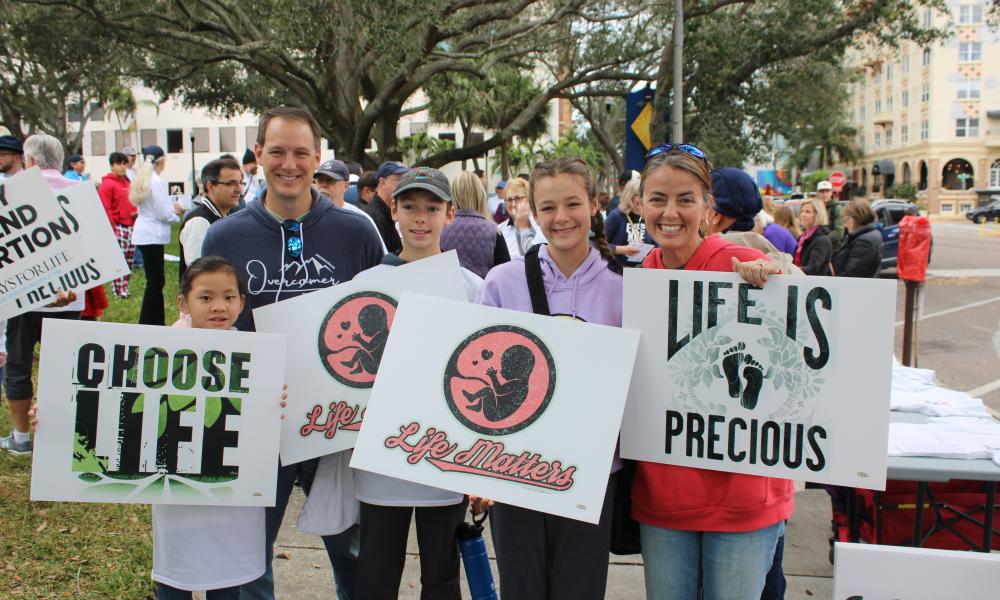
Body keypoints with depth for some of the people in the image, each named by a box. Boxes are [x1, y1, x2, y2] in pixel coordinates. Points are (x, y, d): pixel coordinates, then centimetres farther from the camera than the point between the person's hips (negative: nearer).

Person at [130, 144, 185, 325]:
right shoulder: (156, 181, -15)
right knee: (155, 282, -4)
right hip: (152, 235, -9)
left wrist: (172, 207, 10)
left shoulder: (142, 179, 11)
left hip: (144, 233, 9)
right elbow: (164, 214, -16)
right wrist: (178, 215, 2)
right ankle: (146, 324, -1)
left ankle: (157, 323, 20)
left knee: (155, 281, 14)